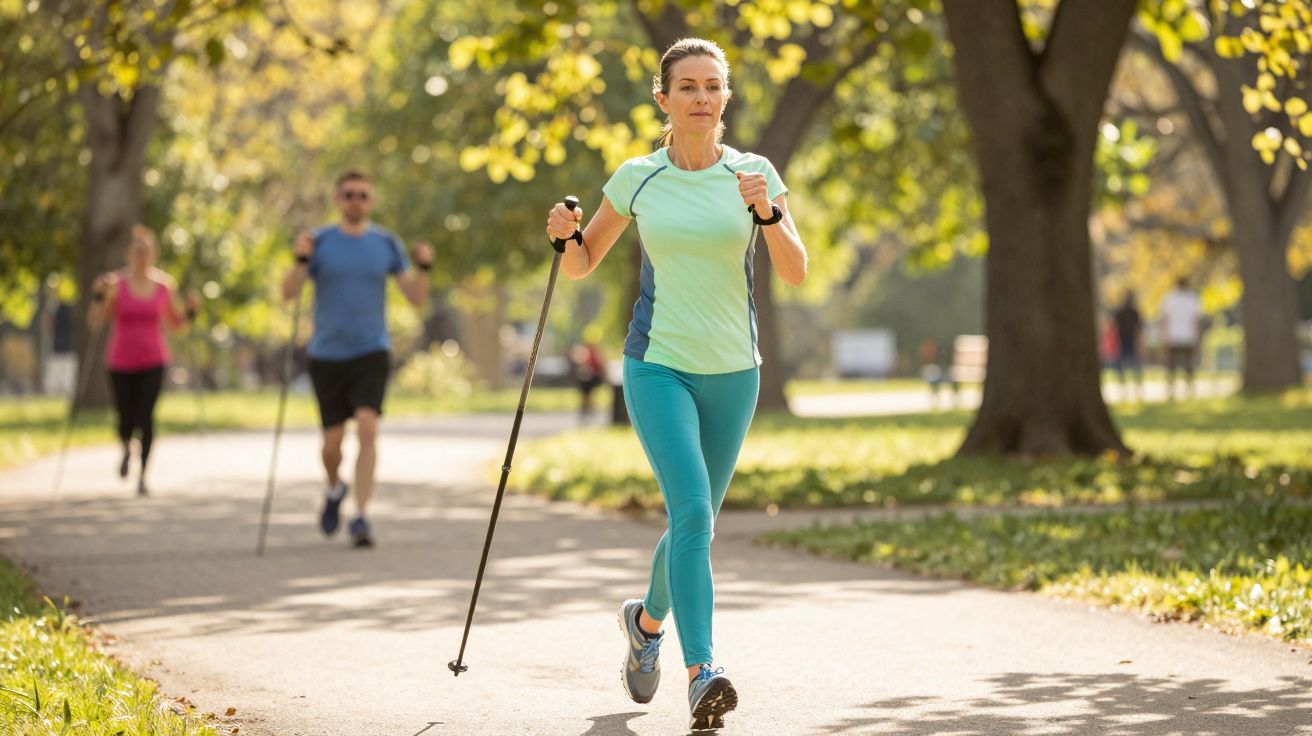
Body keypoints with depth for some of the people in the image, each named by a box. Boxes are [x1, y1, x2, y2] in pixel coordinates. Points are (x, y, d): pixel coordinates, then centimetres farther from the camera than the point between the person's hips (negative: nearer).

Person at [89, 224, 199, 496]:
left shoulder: (164, 285, 1)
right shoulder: (116, 284, -5)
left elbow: (175, 323, 13)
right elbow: (97, 321, -10)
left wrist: (190, 310, -5)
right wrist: (99, 295, -25)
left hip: (153, 361, 0)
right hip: (120, 362, 0)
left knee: (146, 417, -15)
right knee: (126, 420, 2)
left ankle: (142, 476, -5)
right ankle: (127, 450, 39)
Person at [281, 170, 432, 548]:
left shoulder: (387, 244, 3)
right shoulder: (319, 242, 0)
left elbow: (417, 299, 4)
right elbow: (288, 292, -9)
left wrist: (424, 268, -15)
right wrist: (301, 261, -27)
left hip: (371, 354, 0)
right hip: (327, 356, 0)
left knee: (367, 429, -19)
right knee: (332, 442, 6)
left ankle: (361, 517, -18)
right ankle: (335, 489, 38)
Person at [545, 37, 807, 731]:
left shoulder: (753, 173, 0)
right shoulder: (637, 179, 1)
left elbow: (795, 272, -8)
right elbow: (582, 263, 12)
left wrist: (768, 212, -24)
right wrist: (567, 235, -10)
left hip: (732, 372, 2)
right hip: (658, 366, -2)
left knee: (695, 520, 13)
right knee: (691, 510, -21)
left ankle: (646, 619, 43)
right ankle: (701, 672, -25)